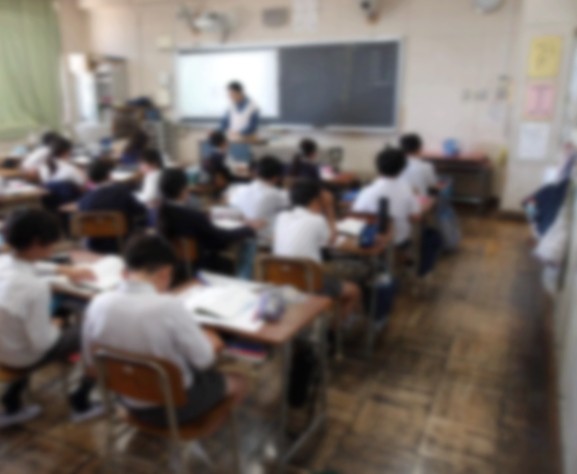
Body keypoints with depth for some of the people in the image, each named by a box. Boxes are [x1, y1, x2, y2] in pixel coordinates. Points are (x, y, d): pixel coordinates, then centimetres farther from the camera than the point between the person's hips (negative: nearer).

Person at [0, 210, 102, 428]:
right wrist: (55, 327, -7)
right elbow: (41, 343, -27)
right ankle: (80, 403, 27)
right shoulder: (35, 287, -35)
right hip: (21, 358, -7)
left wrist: (62, 270, 15)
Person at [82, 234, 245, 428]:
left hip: (132, 405, 6)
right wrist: (210, 343, 3)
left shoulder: (99, 304, -16)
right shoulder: (168, 306, -31)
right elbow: (203, 359, -20)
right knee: (237, 382, 23)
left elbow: (91, 361, -1)